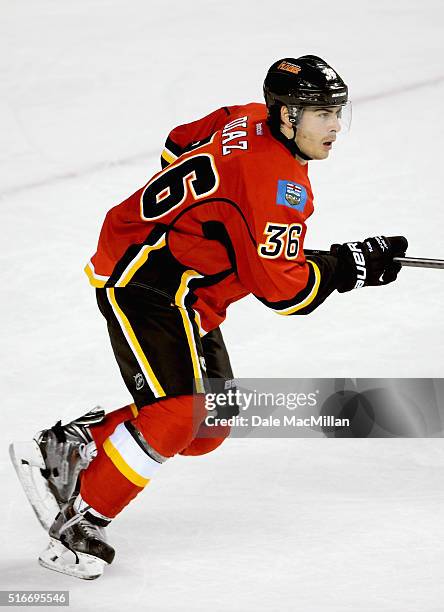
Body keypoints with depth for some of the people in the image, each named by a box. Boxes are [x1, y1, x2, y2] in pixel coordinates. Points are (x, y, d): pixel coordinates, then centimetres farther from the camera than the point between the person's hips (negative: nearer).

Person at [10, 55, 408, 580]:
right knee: (174, 416, -22)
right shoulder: (276, 180, -22)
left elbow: (180, 144, 23)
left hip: (189, 298, 11)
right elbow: (281, 288, -22)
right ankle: (78, 525, -12)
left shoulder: (248, 123, 6)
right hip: (145, 279, -11)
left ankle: (64, 450, 16)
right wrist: (352, 265, -11)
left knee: (208, 427, 10)